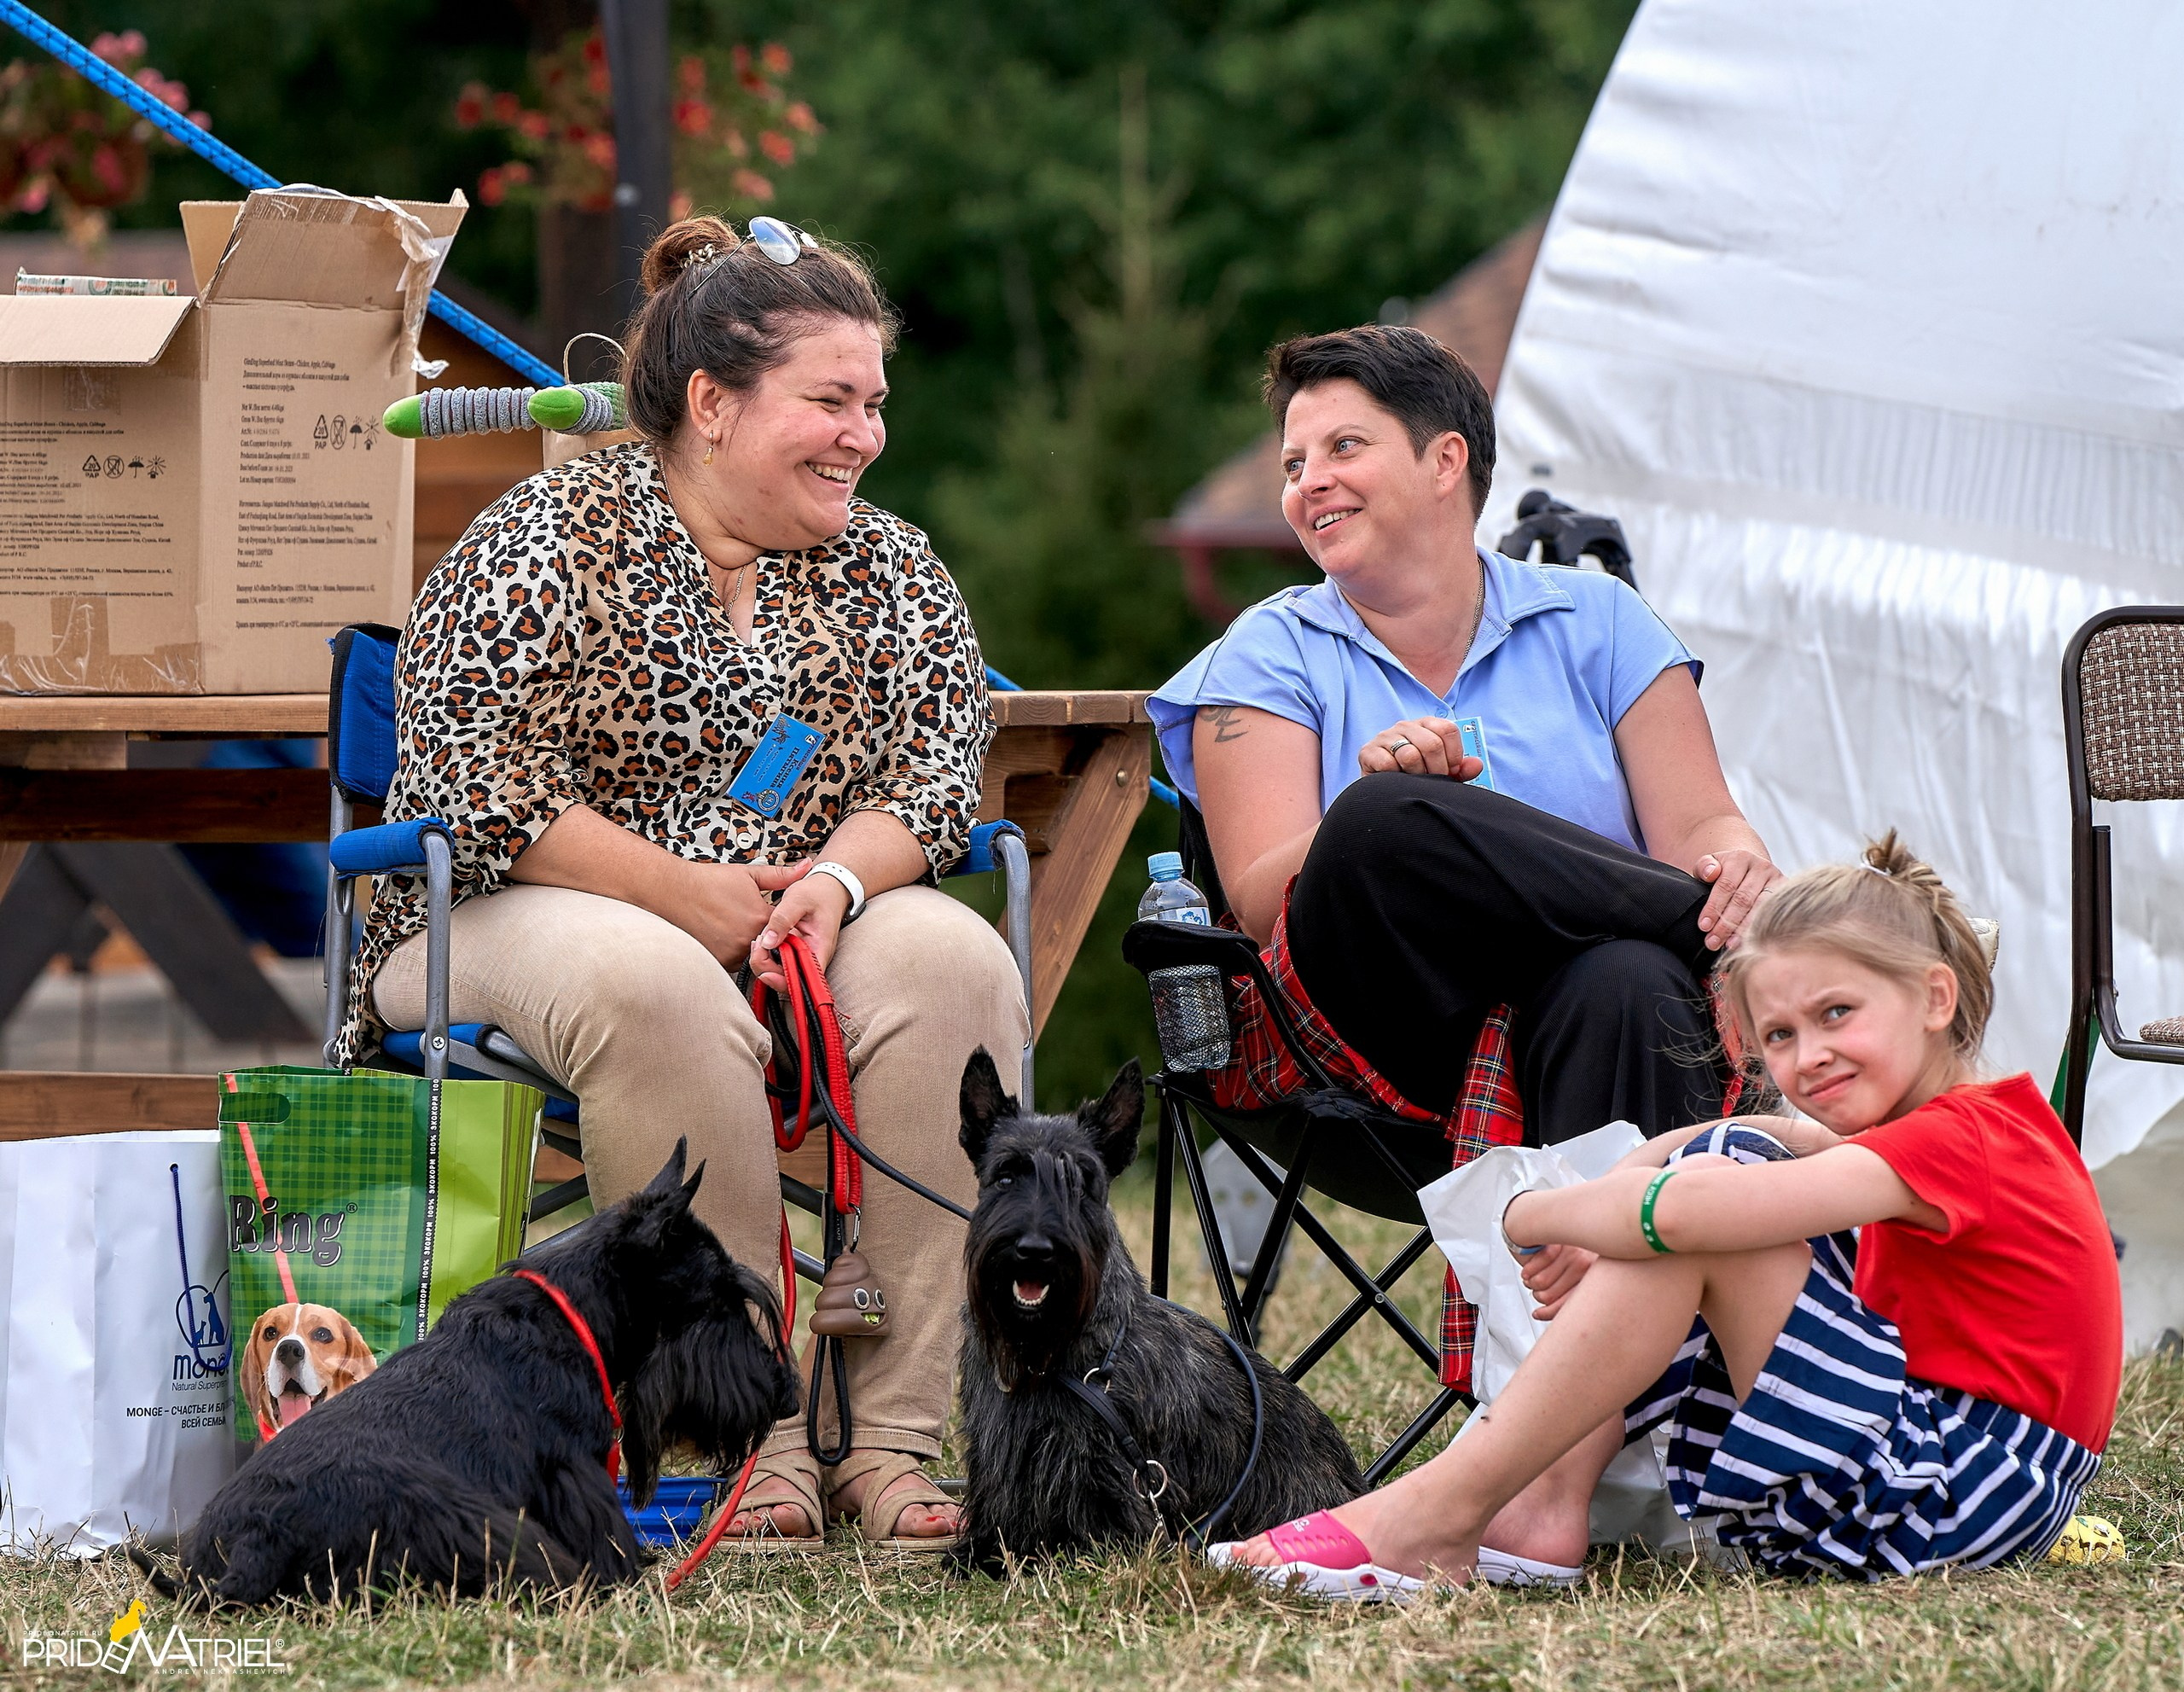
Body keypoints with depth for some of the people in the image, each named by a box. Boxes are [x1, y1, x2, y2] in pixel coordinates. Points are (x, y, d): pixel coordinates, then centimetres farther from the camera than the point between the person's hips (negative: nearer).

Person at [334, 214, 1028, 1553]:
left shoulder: (891, 572, 12)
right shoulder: (553, 539, -4)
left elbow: (940, 763, 4)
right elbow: (471, 769, -13)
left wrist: (840, 877, -18)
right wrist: (686, 895, -19)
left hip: (811, 926, 4)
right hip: (530, 918, -4)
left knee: (951, 961, -27)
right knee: (658, 989, -39)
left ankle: (905, 1434, -29)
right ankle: (746, 1444, -35)